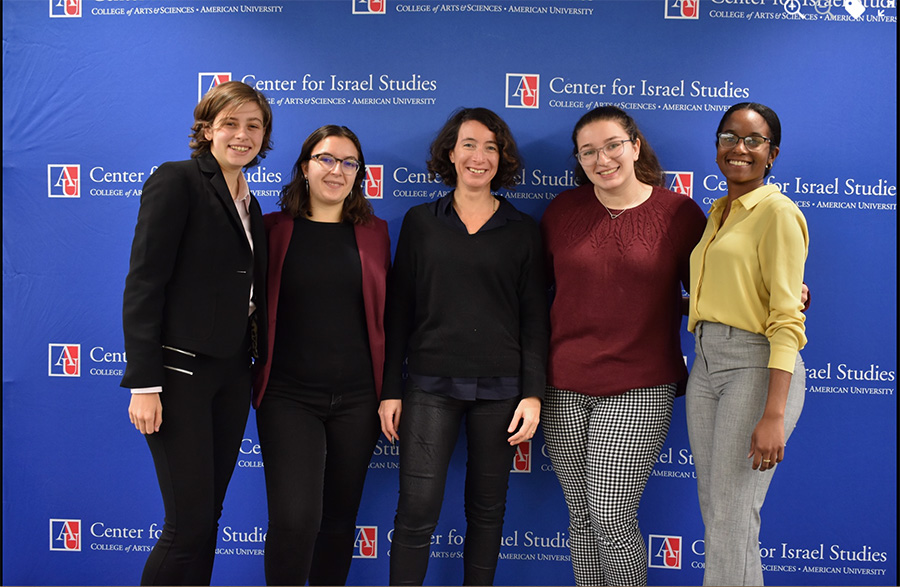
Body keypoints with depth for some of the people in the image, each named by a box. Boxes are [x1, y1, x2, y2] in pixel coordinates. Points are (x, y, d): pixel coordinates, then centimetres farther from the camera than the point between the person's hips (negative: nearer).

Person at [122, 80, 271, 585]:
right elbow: (143, 284, -13)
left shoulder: (250, 206, 17)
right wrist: (144, 384, -18)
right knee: (190, 524, -5)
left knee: (209, 514, 12)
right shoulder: (177, 180, -6)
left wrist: (256, 367, 9)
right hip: (179, 369, -7)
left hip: (232, 373, 7)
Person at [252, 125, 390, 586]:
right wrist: (253, 373, -2)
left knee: (340, 518, 11)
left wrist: (390, 390, 6)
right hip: (289, 395, -2)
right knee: (295, 518, -13)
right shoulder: (274, 229, 3)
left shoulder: (374, 233, 8)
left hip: (357, 397, 2)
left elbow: (385, 314, 11)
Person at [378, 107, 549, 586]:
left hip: (500, 387, 1)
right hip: (430, 384, -1)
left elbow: (534, 318, 6)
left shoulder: (522, 231, 7)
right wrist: (390, 389, 2)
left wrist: (533, 393, -2)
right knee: (416, 511, -6)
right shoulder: (421, 222, 7)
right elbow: (398, 309, 6)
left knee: (487, 508, 10)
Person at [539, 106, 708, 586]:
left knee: (612, 519, -6)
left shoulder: (680, 214, -2)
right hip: (563, 387, 3)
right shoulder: (562, 210, 5)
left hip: (638, 389, -3)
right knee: (580, 515, 11)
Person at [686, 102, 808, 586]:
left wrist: (774, 415, -21)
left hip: (756, 366, -8)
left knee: (732, 521, -5)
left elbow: (787, 318, -15)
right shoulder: (718, 212, 17)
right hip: (705, 364, 8)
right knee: (712, 513, 11)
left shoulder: (777, 212, -8)